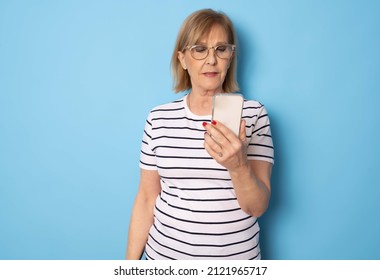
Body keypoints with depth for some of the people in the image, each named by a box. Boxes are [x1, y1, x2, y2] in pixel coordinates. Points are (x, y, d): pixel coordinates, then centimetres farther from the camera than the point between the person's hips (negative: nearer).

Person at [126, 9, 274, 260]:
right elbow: (146, 198, -1)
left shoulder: (253, 114, -9)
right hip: (164, 253, 1)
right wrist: (130, 262, 0)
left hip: (236, 254, 0)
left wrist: (238, 165, -29)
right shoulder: (159, 118, -6)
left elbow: (258, 207, -12)